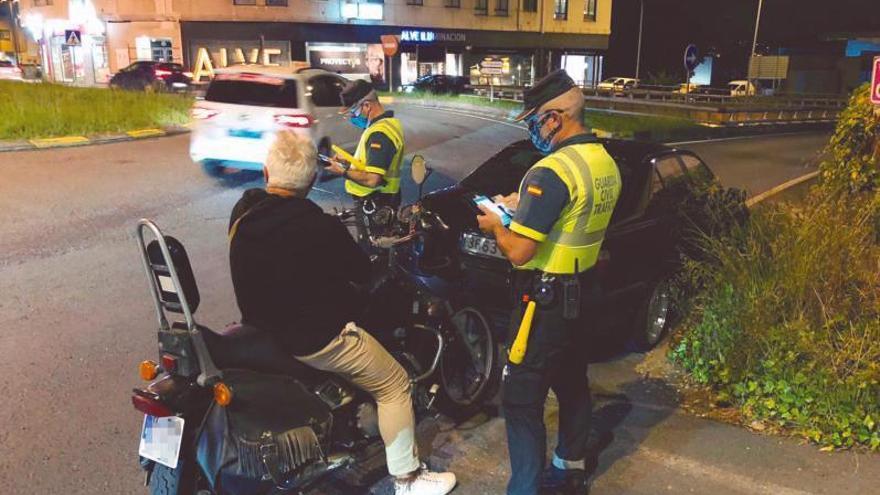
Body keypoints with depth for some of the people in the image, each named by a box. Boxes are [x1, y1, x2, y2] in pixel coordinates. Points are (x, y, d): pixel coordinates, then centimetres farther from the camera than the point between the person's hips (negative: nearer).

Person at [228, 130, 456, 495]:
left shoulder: (242, 212, -5)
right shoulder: (319, 226, -26)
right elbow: (363, 273, -10)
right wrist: (344, 245, 9)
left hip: (262, 325, 8)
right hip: (314, 338, -8)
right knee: (394, 384, 7)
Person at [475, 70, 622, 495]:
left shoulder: (553, 171, -24)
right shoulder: (606, 164, 6)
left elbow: (518, 252, -26)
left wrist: (495, 226, -6)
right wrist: (524, 208, 11)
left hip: (546, 300, -10)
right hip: (583, 292, 10)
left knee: (522, 400, 0)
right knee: (573, 383, 23)